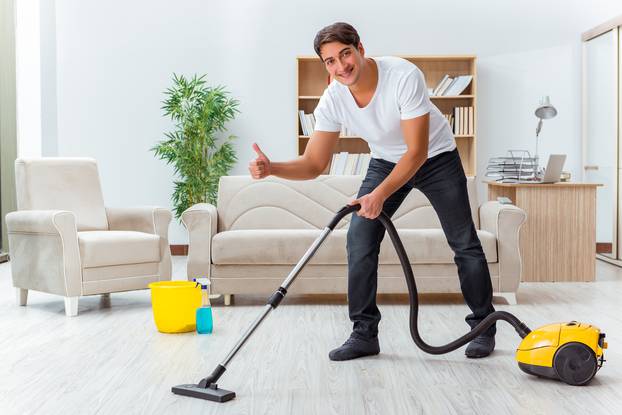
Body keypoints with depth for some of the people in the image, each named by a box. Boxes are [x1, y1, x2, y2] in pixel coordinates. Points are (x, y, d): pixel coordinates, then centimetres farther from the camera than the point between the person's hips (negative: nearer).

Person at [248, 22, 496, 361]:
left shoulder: (404, 76, -35)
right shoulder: (332, 100, -21)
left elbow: (417, 152, -34)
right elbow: (314, 164, -17)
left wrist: (380, 195, -45)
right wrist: (271, 168, -36)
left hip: (435, 157, -3)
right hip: (386, 161, 4)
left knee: (465, 244, -2)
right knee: (359, 240, -11)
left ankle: (483, 327, 17)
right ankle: (364, 334, -1)